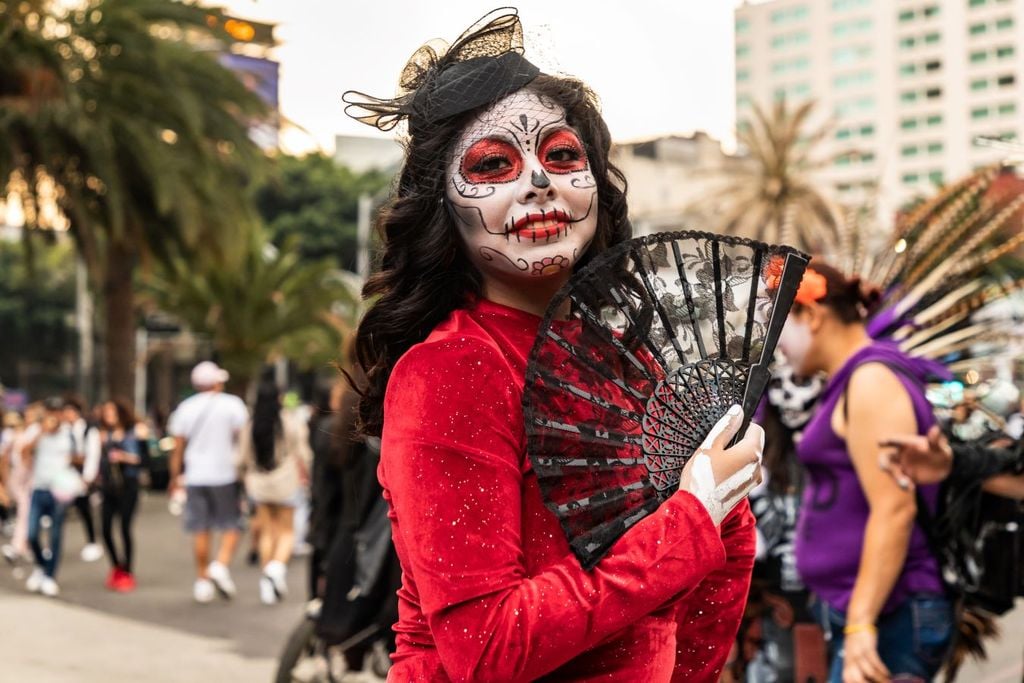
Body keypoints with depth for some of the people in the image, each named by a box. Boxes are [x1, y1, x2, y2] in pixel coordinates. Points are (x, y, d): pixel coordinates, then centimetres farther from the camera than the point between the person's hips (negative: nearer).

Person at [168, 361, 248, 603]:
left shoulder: (185, 408, 8)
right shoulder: (232, 404, -2)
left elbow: (178, 447, 8)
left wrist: (175, 477, 14)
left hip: (195, 476, 3)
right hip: (225, 474, -3)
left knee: (200, 529, 6)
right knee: (232, 525, 6)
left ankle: (203, 579, 8)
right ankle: (222, 564, -15)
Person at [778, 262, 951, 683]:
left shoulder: (871, 380, -11)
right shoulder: (852, 383, 17)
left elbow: (894, 509, -20)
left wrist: (861, 623, -24)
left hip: (883, 619, -10)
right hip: (860, 615, 10)